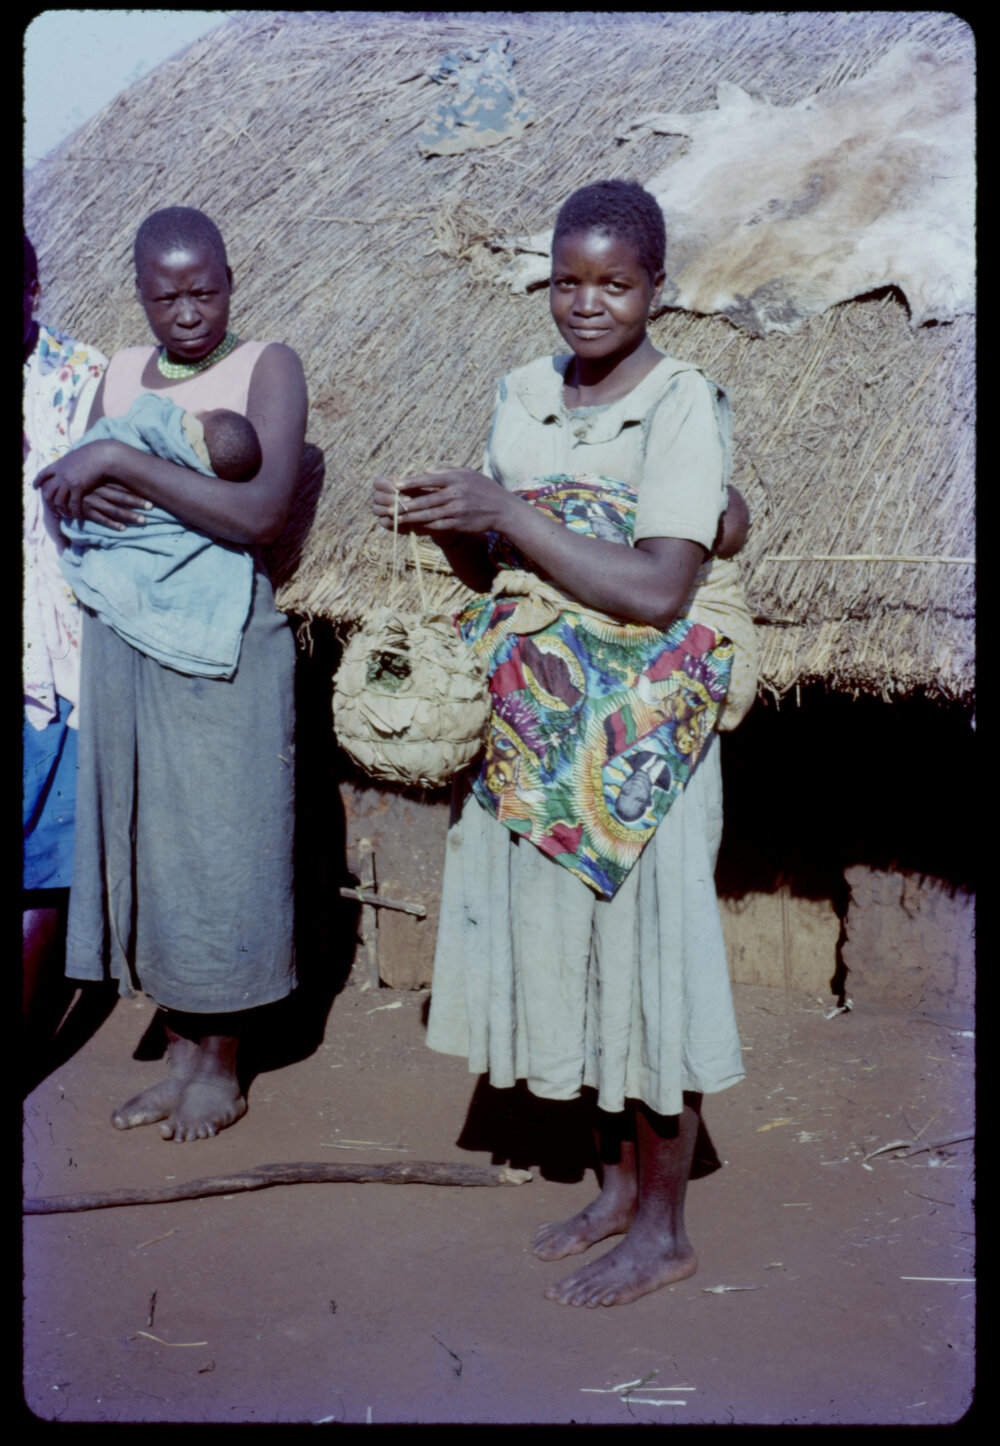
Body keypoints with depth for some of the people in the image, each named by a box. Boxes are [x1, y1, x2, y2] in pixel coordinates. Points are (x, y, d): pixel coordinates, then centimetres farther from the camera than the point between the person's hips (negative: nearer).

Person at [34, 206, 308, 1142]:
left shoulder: (267, 367, -7)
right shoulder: (118, 371, 11)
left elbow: (260, 514, -21)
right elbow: (64, 500, 11)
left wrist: (121, 462, -22)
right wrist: (77, 493, -13)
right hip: (119, 638, 6)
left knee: (217, 845, 2)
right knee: (143, 840, 11)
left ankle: (220, 1064, 20)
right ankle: (181, 1050, 27)